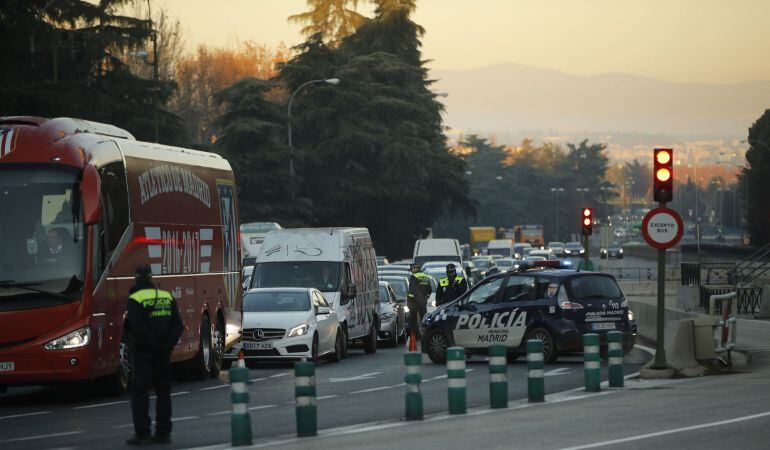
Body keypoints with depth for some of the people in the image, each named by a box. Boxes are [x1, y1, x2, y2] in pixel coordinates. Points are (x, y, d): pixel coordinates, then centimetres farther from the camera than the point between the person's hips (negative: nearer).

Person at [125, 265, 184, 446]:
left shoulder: (135, 300, -9)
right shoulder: (167, 297, 8)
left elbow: (136, 327, -20)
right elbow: (178, 325, 4)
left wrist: (153, 342, -14)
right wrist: (168, 344, -2)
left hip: (143, 352, -5)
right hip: (163, 355, 5)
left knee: (139, 392, -3)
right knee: (163, 392, 14)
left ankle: (142, 434, -9)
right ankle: (163, 432, 15)